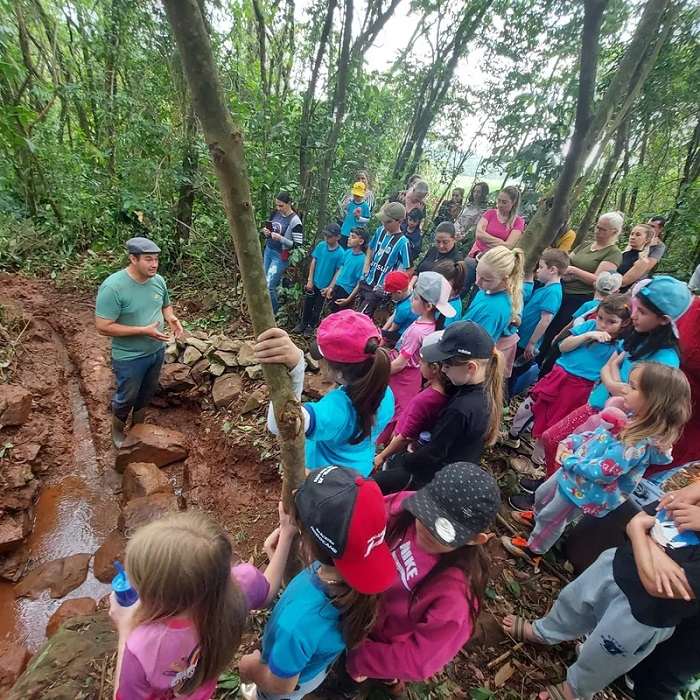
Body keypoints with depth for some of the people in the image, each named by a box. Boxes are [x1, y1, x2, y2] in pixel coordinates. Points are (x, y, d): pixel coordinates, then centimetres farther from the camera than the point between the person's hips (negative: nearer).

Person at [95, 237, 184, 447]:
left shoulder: (158, 280, -6)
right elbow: (103, 327, -25)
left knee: (146, 395, 24)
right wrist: (143, 330, -29)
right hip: (129, 357, -6)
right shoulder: (113, 287, -26)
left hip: (156, 351, 6)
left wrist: (171, 318, -11)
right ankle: (117, 433, 44)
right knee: (126, 398, 15)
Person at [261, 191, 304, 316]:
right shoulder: (275, 213, 2)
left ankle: (273, 314, 12)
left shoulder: (295, 221, -18)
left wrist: (281, 238, -28)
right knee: (268, 282, 12)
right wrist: (266, 232, -7)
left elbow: (298, 245, -18)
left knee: (268, 286, -7)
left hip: (281, 256, -7)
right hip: (268, 251, 7)